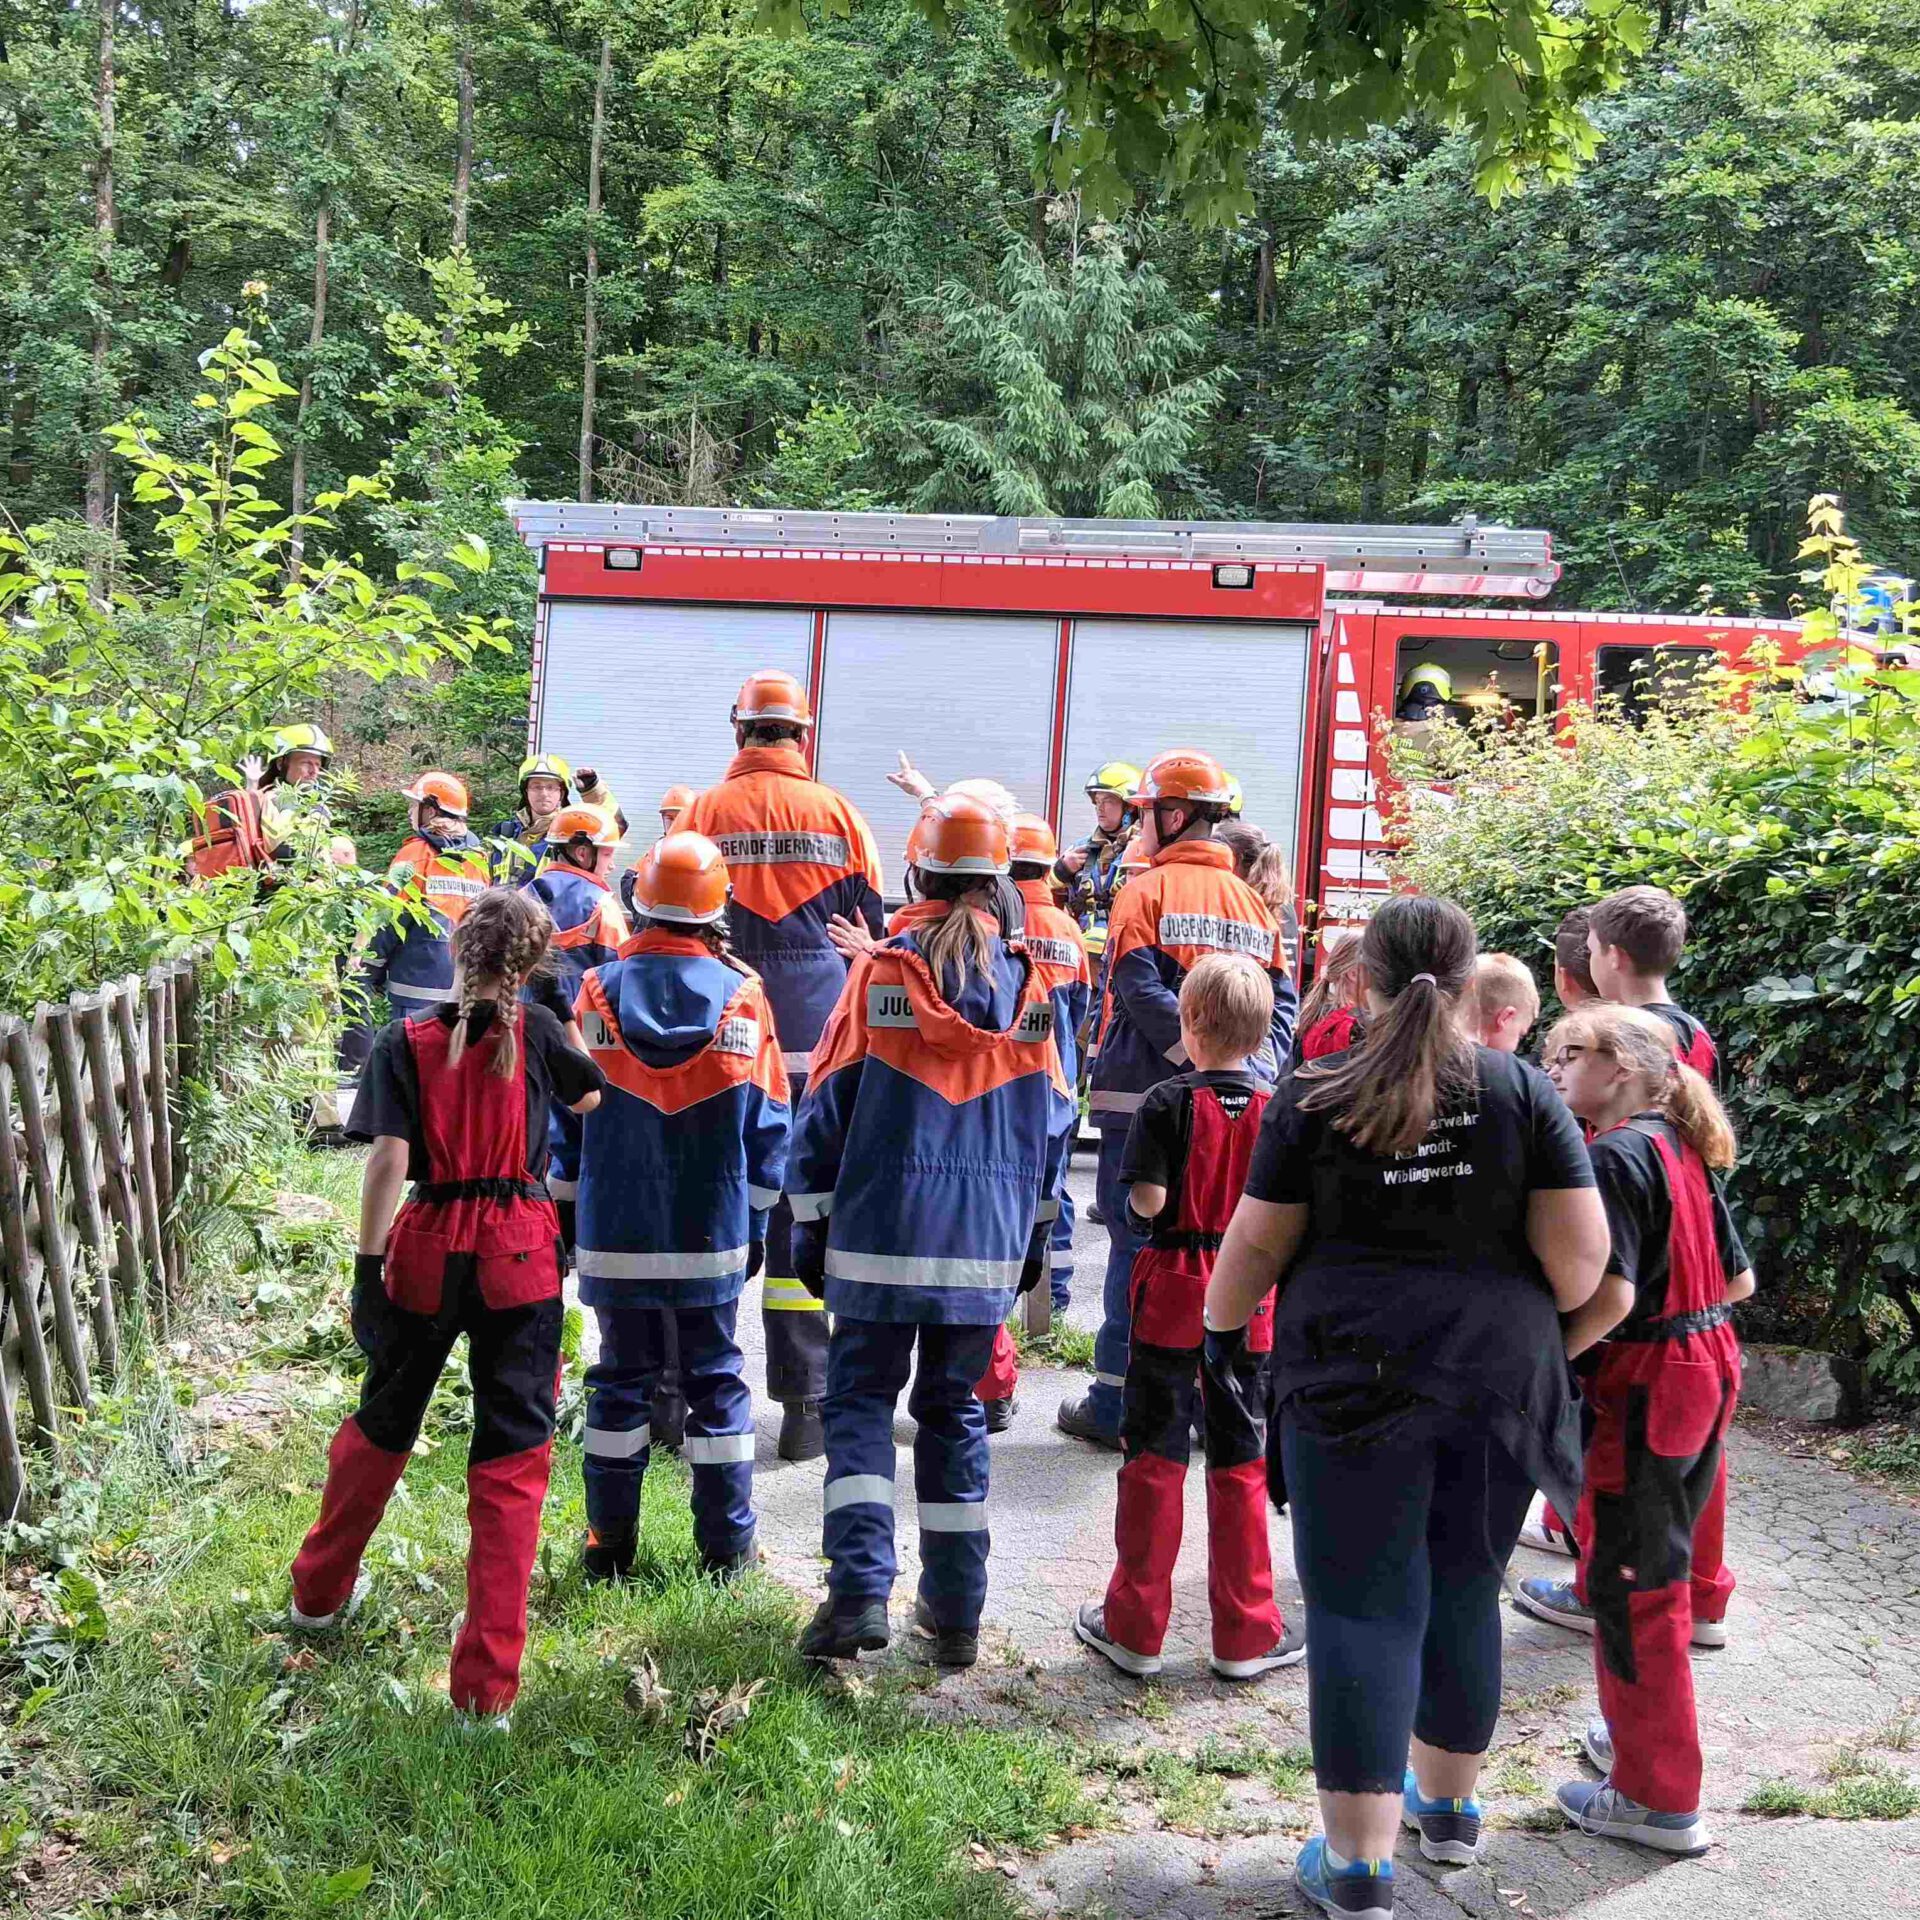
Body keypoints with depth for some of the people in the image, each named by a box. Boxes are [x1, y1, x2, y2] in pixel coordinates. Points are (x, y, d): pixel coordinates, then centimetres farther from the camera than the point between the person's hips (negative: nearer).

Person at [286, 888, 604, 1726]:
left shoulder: (406, 1041, -6)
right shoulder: (535, 1030, -4)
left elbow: (389, 1161, -12)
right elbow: (592, 1099, 13)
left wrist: (368, 1263, -7)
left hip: (427, 1248, 1)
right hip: (519, 1252, -1)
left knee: (384, 1420, 23)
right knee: (512, 1455, 4)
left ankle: (320, 1591, 43)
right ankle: (486, 1682, 3)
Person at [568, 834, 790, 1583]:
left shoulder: (598, 992, -6)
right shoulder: (742, 997, -6)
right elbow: (768, 1129, -2)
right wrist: (756, 1224, 9)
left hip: (615, 1234, 0)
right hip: (713, 1236, 0)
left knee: (620, 1379, 12)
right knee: (715, 1379, 10)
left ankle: (610, 1543, 16)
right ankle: (725, 1545, 14)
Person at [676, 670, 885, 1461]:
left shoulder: (703, 814, 2)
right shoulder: (837, 814, 2)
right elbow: (872, 931, 7)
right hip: (815, 1043, 0)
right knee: (802, 1214, 3)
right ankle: (804, 1407, 5)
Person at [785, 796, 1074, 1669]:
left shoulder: (878, 974, -6)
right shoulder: (1027, 985, 3)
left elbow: (827, 1107, -3)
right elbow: (1050, 1122, 9)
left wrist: (810, 1225, 5)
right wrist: (1033, 1235, 19)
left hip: (881, 1232, -3)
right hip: (987, 1241, 3)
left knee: (860, 1400, 7)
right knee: (955, 1408, 13)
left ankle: (860, 1588, -9)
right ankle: (955, 1613, 17)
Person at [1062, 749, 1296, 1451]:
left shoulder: (1144, 892, -5)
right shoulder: (1250, 901, 11)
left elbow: (1143, 994, -17)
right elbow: (1282, 1001, 6)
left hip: (1142, 1097, -4)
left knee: (1136, 1242, 1)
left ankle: (1116, 1404, 5)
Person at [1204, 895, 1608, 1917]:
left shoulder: (1314, 1095, -4)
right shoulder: (1524, 1091, -1)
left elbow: (1256, 1243, 0)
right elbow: (1579, 1256, -4)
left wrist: (1220, 1325, 19)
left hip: (1354, 1380, -2)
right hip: (1498, 1377, 3)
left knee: (1362, 1606, 3)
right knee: (1464, 1595, 18)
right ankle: (1449, 1804, 36)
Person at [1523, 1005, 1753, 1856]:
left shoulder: (1616, 1155, -18)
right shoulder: (1682, 1150, 9)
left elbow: (1611, 1295, -25)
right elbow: (1739, 1279, 14)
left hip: (1644, 1382, -9)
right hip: (1706, 1367, 9)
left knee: (1629, 1584, 1)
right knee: (1660, 1569, 21)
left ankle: (1658, 1797, 10)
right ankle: (1641, 1732, 36)